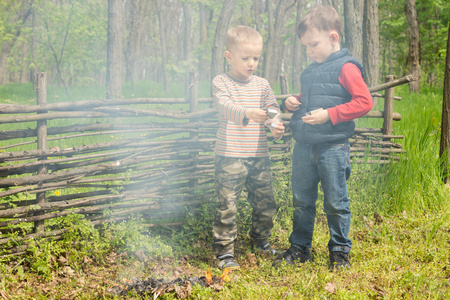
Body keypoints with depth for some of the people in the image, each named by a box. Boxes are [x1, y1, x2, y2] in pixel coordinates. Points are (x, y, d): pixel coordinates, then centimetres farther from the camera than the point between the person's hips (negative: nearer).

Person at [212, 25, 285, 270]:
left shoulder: (262, 85, 12)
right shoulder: (221, 83, -3)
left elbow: (273, 109, 3)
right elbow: (225, 106, -21)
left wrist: (276, 125, -21)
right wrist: (247, 113, -41)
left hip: (259, 156, 5)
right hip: (230, 157, -5)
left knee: (266, 203, 12)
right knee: (227, 205, -6)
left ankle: (260, 238, 36)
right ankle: (224, 251, 4)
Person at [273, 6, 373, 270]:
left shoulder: (346, 68, -9)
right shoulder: (312, 70, 14)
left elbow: (364, 102, -16)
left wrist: (329, 115, -19)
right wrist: (294, 102, 6)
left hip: (333, 148, -7)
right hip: (304, 147, 7)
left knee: (336, 203, 3)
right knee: (302, 201, 13)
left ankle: (340, 251, 18)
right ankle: (299, 248, 26)